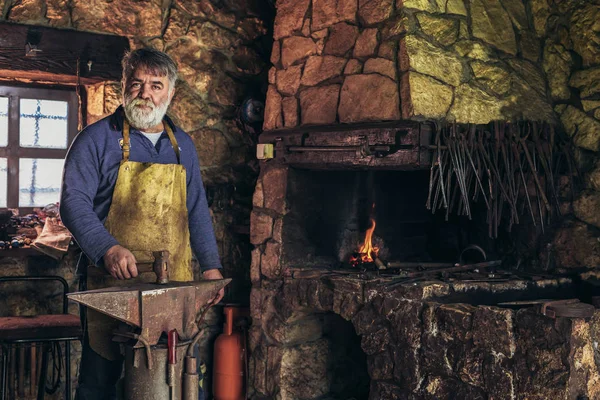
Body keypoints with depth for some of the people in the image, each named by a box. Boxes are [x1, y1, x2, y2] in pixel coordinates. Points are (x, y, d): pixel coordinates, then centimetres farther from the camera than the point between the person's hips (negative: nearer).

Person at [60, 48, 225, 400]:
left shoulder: (183, 145, 13)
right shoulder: (97, 139, -1)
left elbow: (197, 210, 16)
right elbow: (74, 202, -9)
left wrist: (211, 266, 8)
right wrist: (108, 249, -24)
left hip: (177, 284, 4)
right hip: (113, 284, -3)